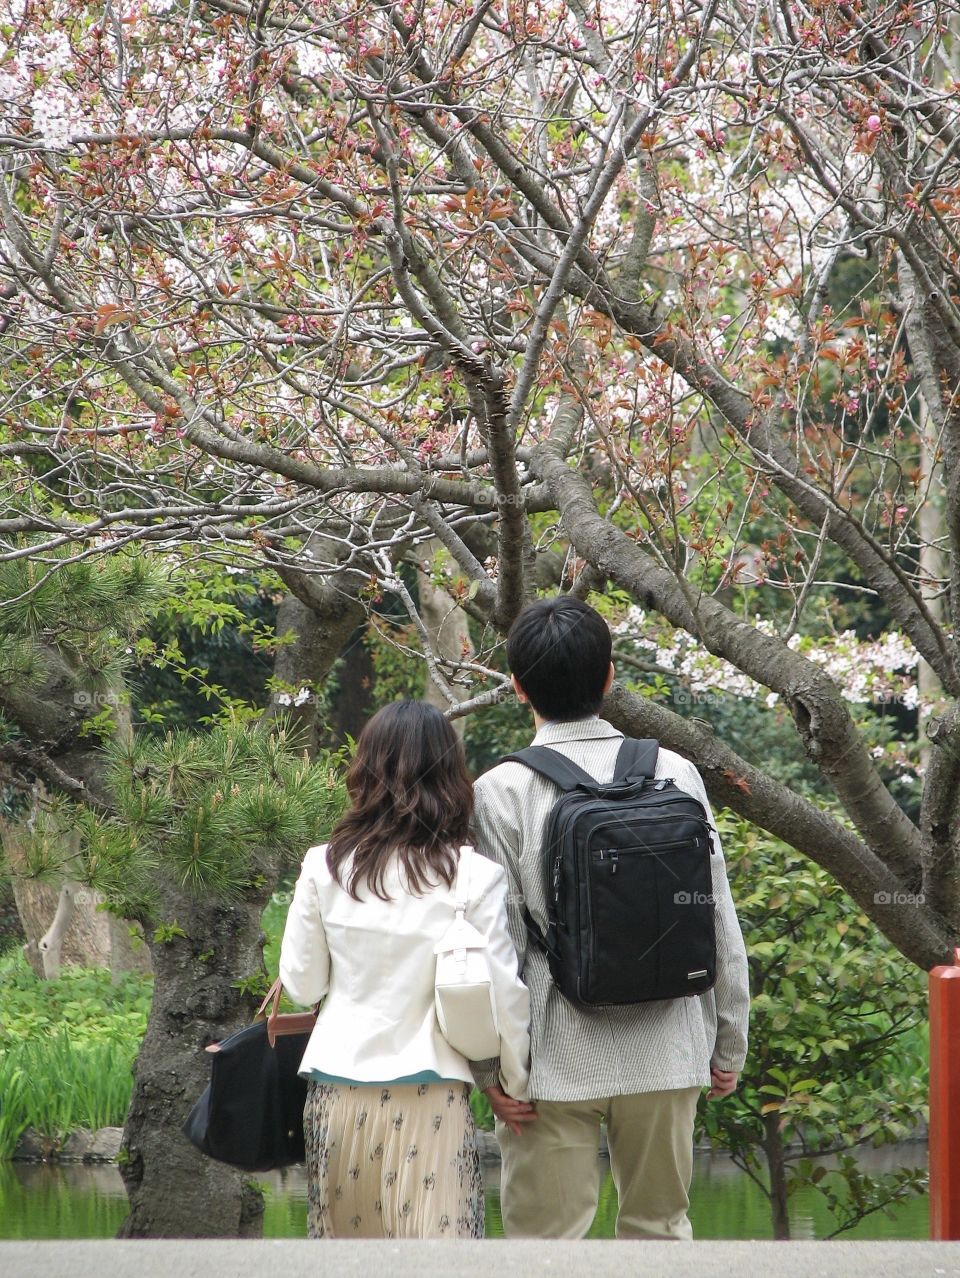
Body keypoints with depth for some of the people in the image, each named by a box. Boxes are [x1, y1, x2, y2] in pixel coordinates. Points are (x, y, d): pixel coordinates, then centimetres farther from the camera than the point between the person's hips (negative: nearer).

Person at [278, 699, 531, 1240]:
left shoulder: (324, 867, 0)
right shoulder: (476, 875, -6)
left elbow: (301, 984, 7)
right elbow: (504, 992, -5)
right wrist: (516, 1085, 8)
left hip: (338, 1091, 3)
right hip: (431, 1092, -3)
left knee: (346, 1237, 14)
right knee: (438, 1237, -3)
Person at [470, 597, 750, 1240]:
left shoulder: (503, 792, -9)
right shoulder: (675, 773, 0)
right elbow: (720, 925, 3)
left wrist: (490, 1065, -1)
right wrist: (729, 1042, 12)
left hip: (557, 1059, -3)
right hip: (666, 1050, 3)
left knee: (547, 1236, 4)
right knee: (661, 1225, 15)